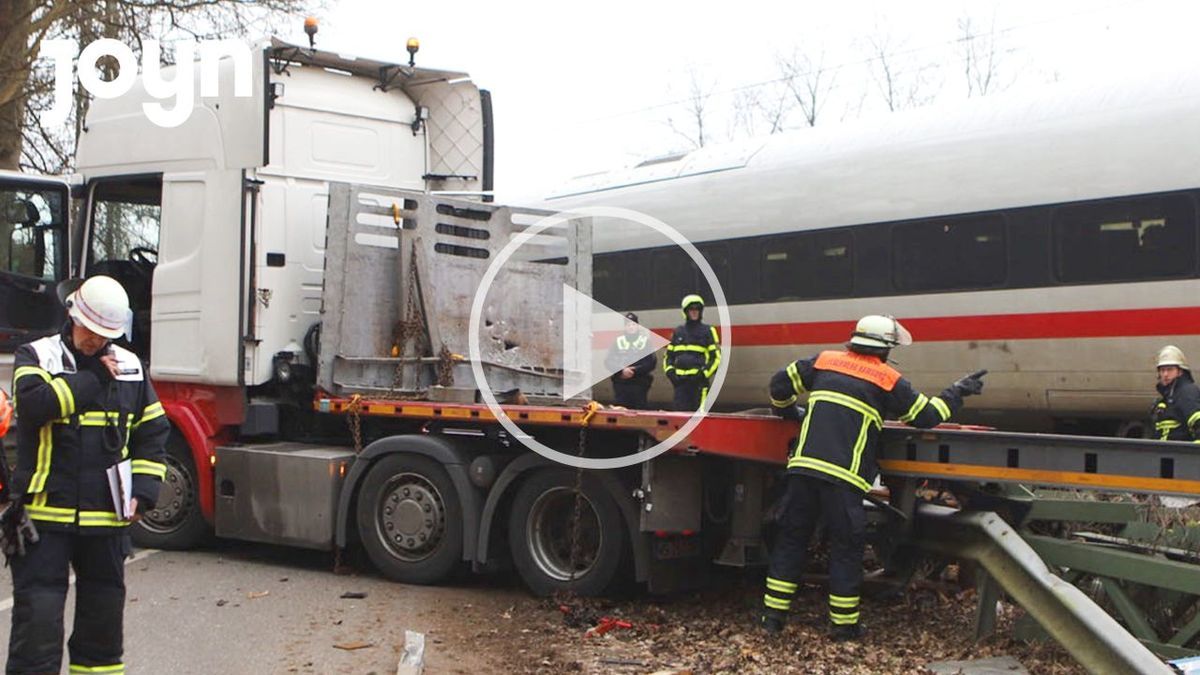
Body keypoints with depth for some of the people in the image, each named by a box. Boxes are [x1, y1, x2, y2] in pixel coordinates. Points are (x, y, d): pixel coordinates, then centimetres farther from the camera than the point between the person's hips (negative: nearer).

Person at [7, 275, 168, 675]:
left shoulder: (130, 367, 9)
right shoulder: (36, 356, -1)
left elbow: (152, 433, 13)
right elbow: (35, 403, -22)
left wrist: (143, 490, 2)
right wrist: (94, 378, -13)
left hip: (107, 517, 4)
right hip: (45, 512, -4)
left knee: (104, 612, 15)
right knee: (38, 613, -4)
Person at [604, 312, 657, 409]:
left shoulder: (646, 341, 7)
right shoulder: (618, 341, 12)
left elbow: (651, 363, -2)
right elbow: (608, 361, 4)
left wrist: (634, 371, -12)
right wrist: (622, 370, -12)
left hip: (639, 384, -2)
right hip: (620, 384, 2)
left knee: (640, 409, -5)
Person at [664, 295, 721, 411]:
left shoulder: (708, 331, 6)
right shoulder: (678, 332, 17)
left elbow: (716, 357, 2)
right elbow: (668, 355, 22)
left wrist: (704, 373, -10)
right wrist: (670, 371, 4)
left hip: (699, 381, -4)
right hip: (680, 381, 4)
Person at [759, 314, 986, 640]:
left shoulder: (824, 361, 14)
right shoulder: (888, 380, 4)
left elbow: (781, 383, 19)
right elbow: (926, 415, 11)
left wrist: (787, 413, 37)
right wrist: (958, 392, 27)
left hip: (804, 466, 4)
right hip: (844, 476, -4)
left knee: (791, 539, 12)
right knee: (846, 547, 9)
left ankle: (773, 614, 14)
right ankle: (844, 624, 15)